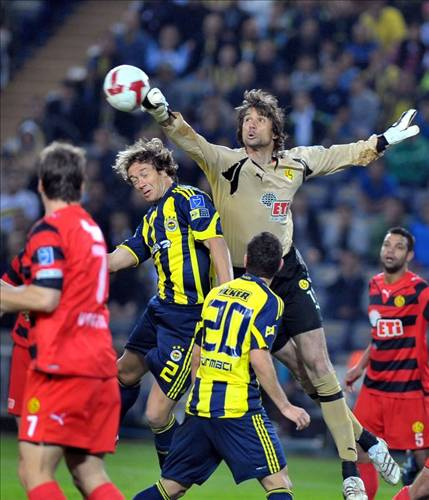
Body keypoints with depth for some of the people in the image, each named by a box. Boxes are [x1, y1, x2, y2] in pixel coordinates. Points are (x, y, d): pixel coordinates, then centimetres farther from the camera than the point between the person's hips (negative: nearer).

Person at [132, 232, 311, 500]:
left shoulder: (216, 293, 14)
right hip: (239, 407, -6)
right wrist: (285, 406, -10)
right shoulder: (268, 301, -5)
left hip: (199, 405, 6)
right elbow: (258, 358, -15)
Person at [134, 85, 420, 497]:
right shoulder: (226, 163, -8)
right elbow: (188, 139, -24)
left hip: (290, 277, 2)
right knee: (300, 368, -2)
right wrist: (160, 111, -41)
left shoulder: (294, 164, 4)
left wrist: (386, 139, 23)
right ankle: (362, 437, 13)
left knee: (317, 362, -7)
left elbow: (342, 155, 20)